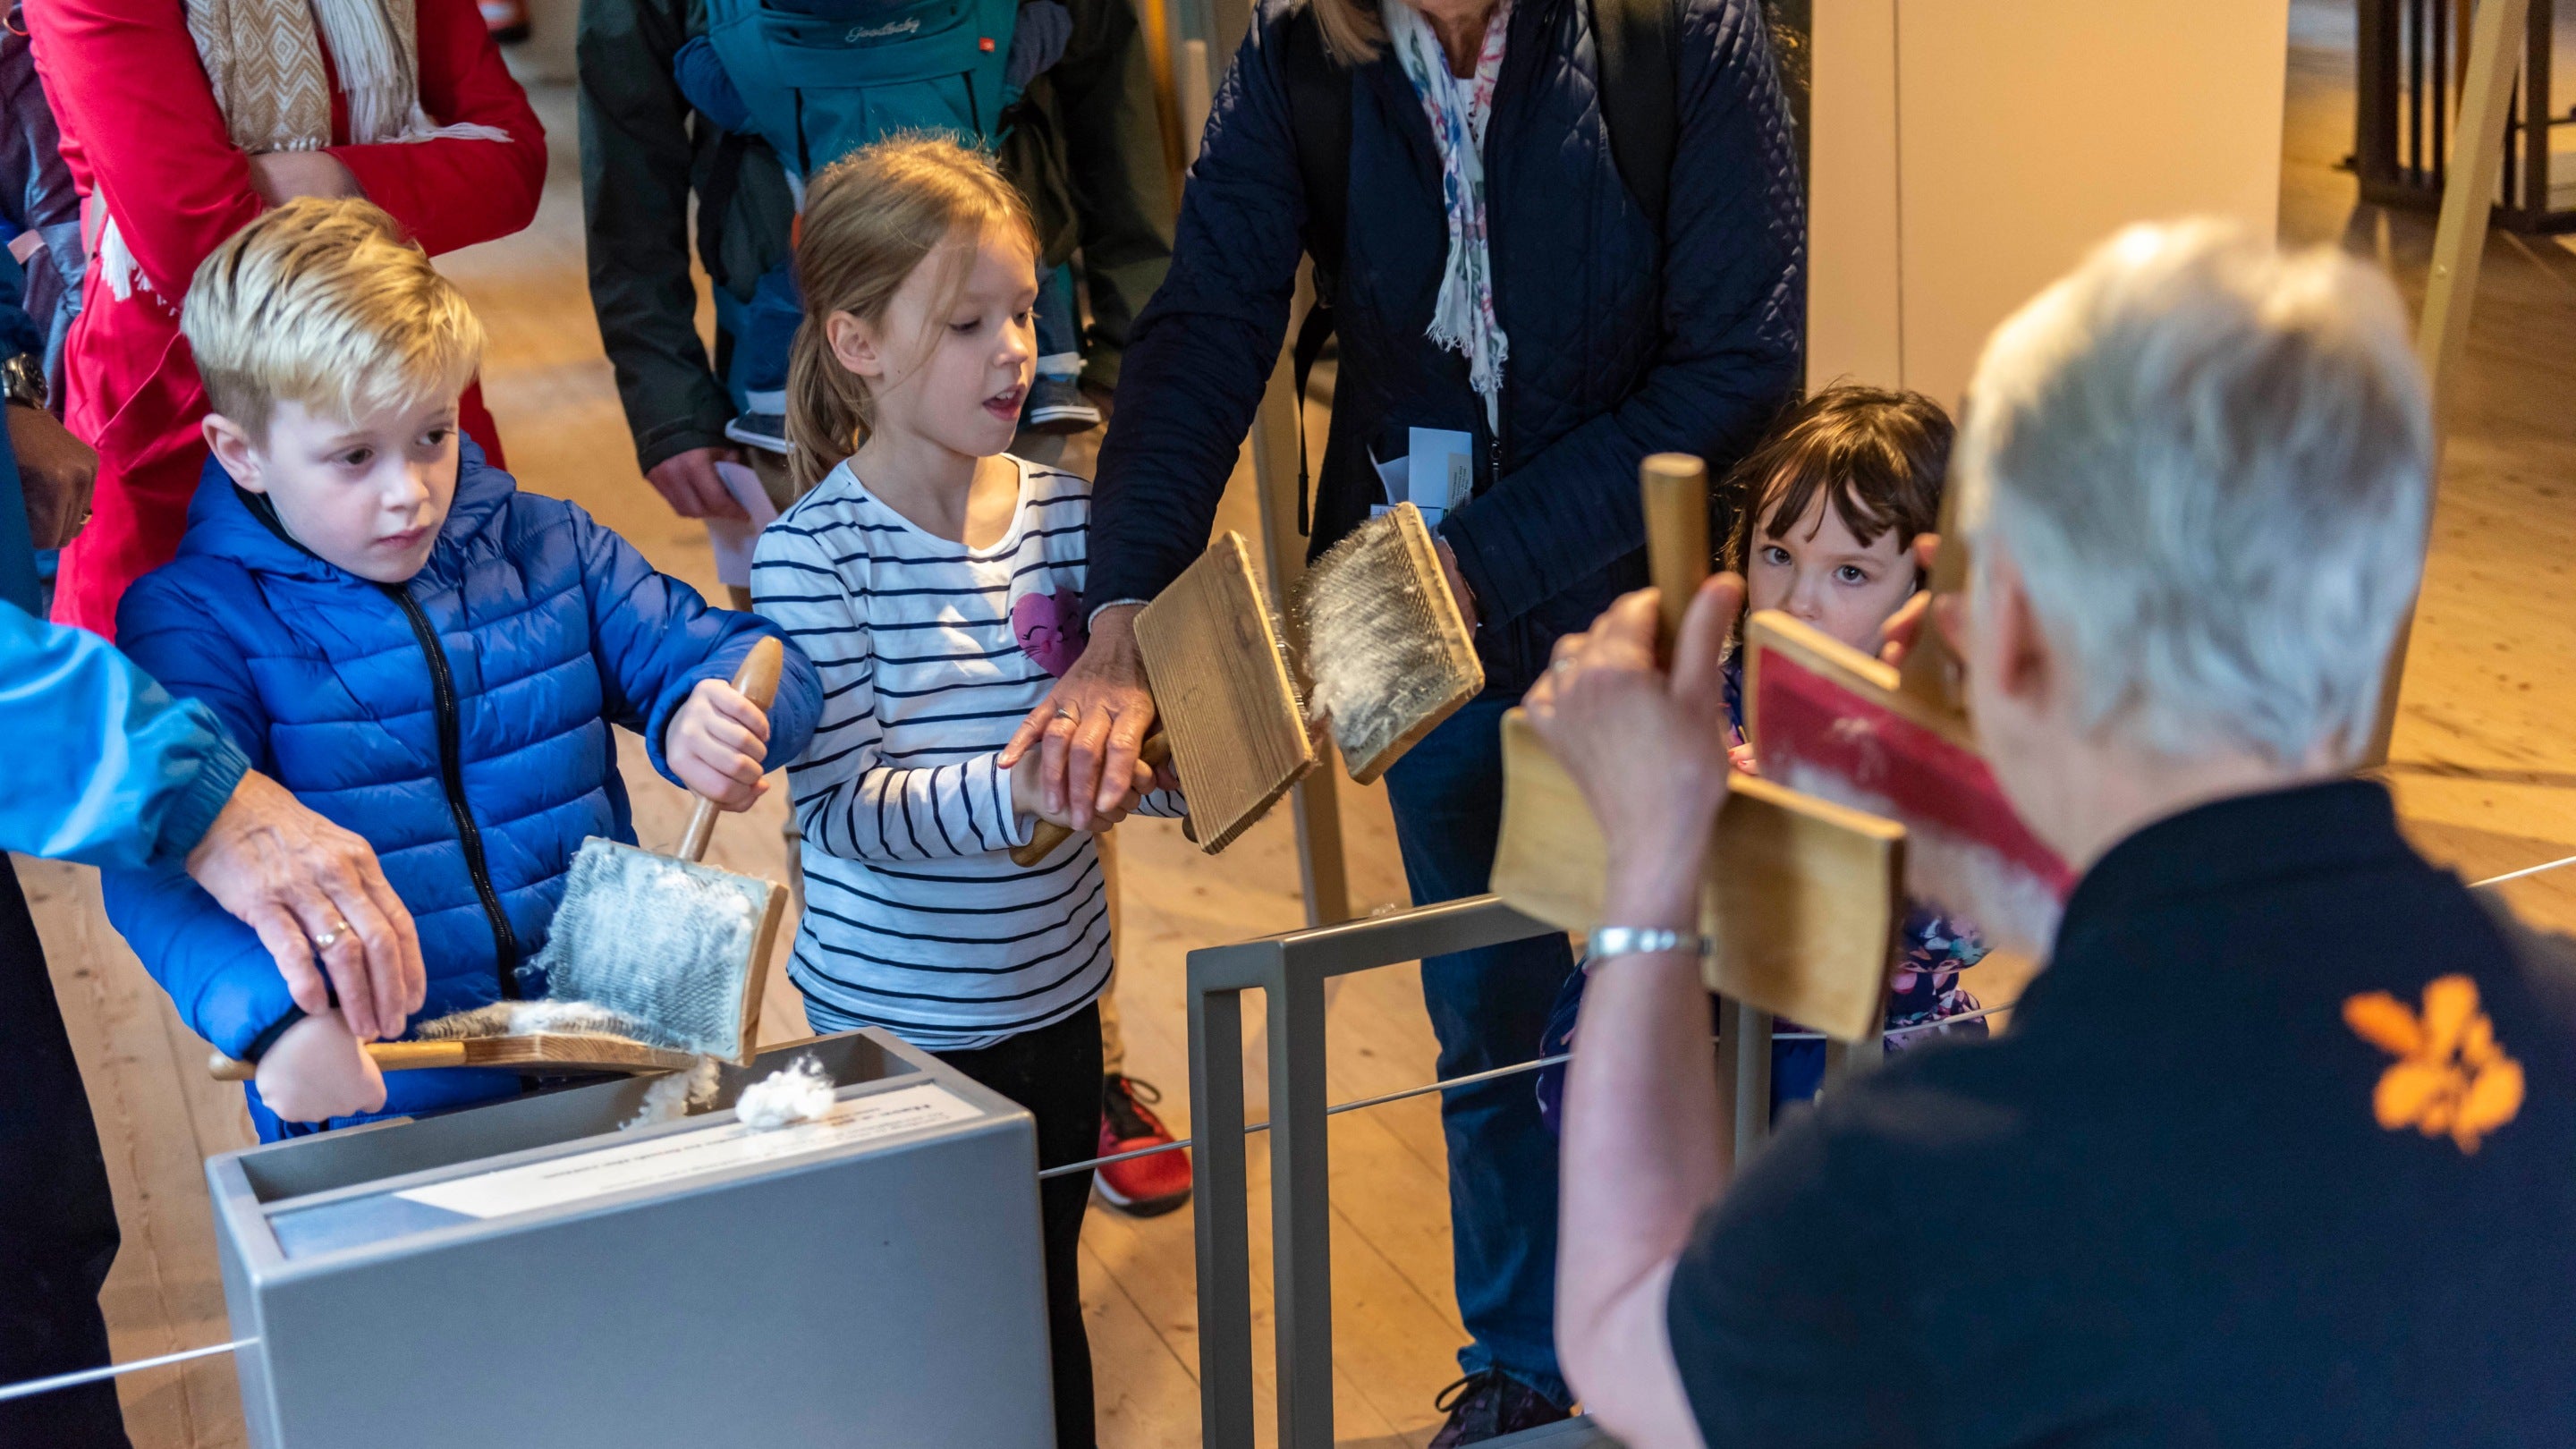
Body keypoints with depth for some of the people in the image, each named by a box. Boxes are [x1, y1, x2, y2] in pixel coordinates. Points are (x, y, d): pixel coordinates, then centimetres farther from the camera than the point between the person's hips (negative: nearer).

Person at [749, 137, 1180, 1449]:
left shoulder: (1066, 515, -1)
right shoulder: (813, 554, -16)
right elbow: (842, 806, -22)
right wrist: (1011, 793, -36)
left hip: (1054, 992, 5)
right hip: (895, 1014, -4)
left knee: (1048, 1291, 19)